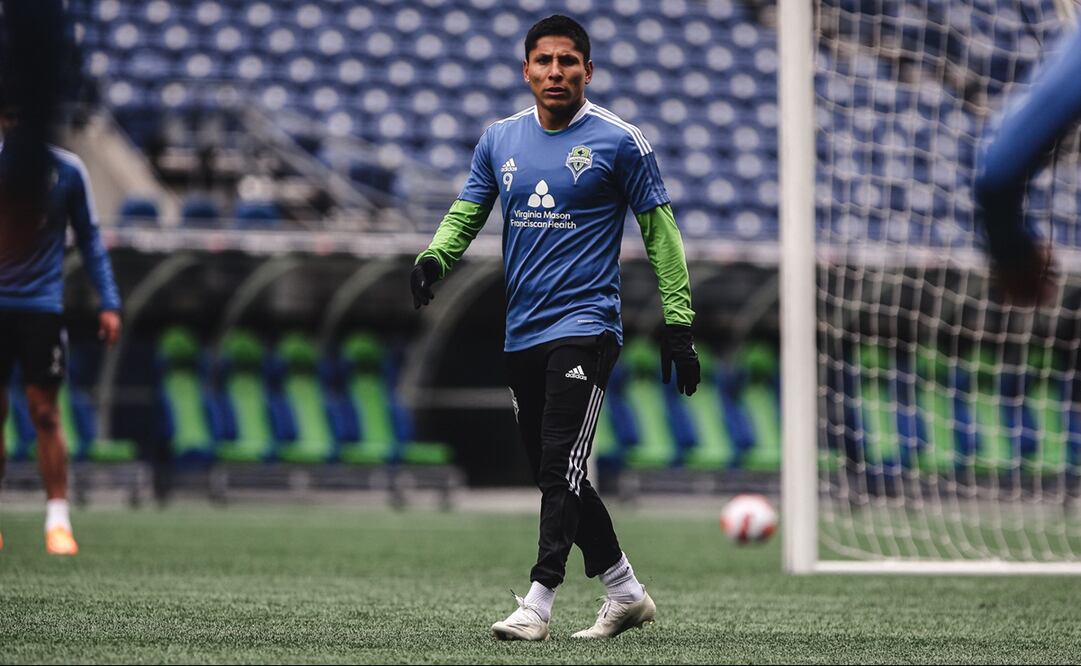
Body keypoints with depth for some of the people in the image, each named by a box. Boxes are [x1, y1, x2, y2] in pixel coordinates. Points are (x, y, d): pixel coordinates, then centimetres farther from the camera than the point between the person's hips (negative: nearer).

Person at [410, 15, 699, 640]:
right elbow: (466, 213, 16)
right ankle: (626, 592, 22)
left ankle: (538, 602, -20)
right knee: (554, 474, 9)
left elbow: (660, 233, 0)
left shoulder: (620, 141, -3)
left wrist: (678, 324, -5)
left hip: (585, 325, -6)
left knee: (561, 464, -17)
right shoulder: (500, 140, 10)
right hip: (522, 332, 6)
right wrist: (435, 258, -7)